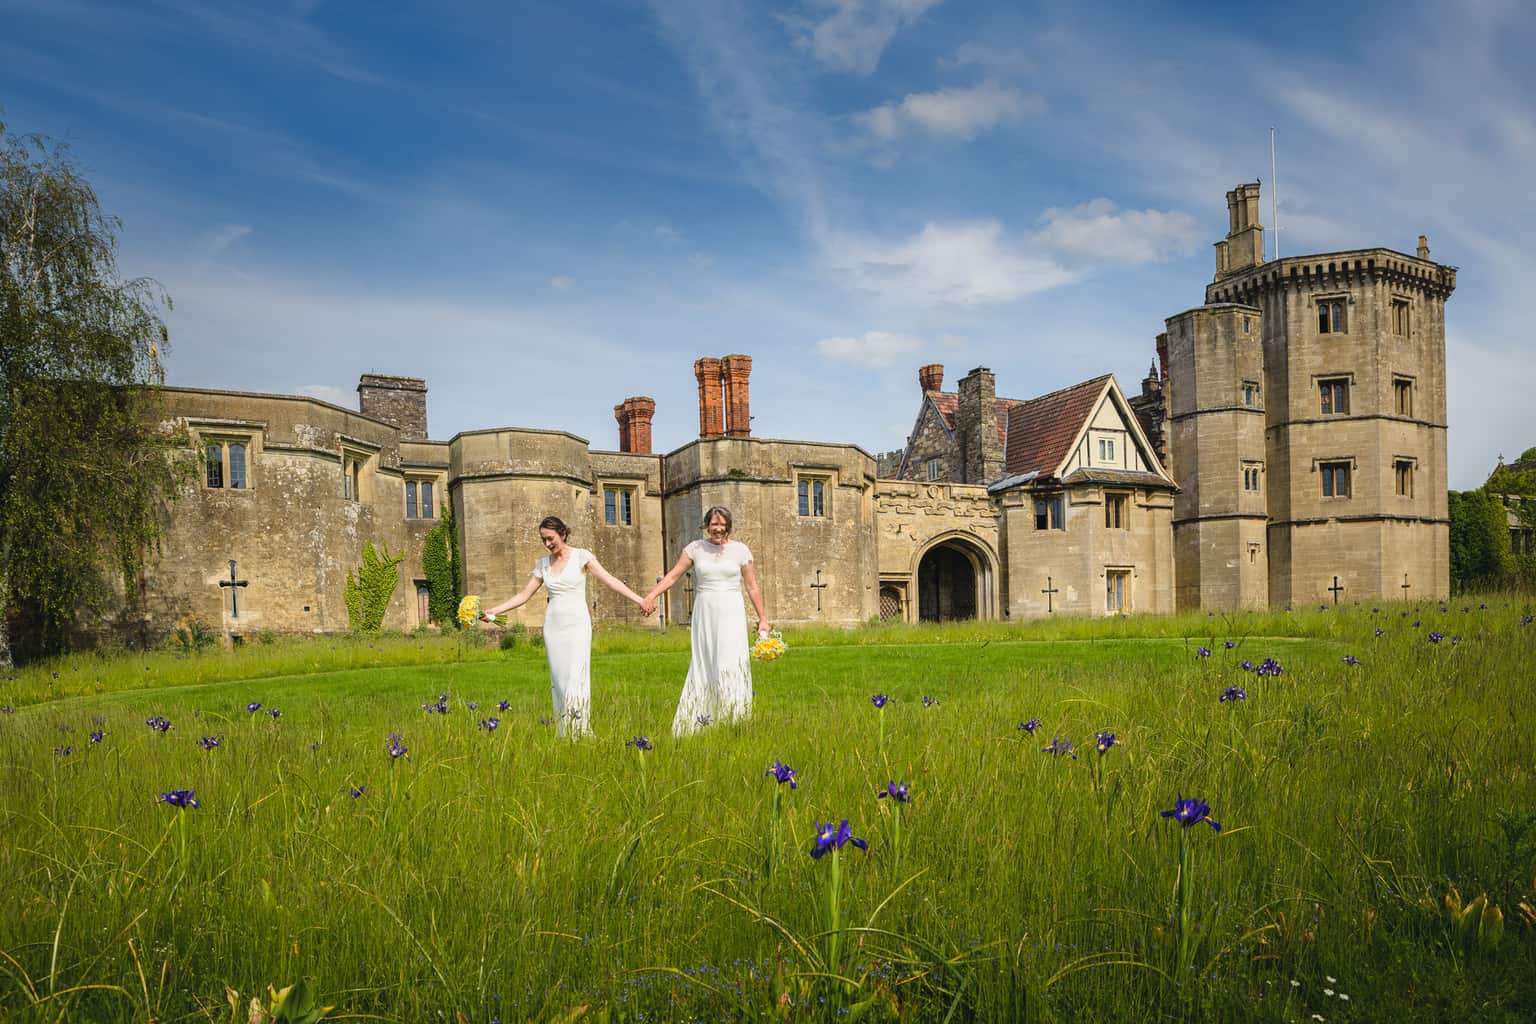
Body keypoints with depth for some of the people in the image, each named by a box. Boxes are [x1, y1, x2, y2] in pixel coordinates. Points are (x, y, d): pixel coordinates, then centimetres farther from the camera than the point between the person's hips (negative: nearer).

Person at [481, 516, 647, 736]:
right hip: (553, 627, 4)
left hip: (577, 625, -4)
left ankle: (579, 732, -11)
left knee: (575, 678, -13)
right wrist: (494, 610, 6)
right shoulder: (543, 564, 11)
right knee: (558, 680, 3)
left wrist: (638, 598, -19)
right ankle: (563, 734, 8)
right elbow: (524, 595, 15)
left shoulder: (581, 556, -1)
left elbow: (609, 581, -8)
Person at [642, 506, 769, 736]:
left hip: (731, 613, -2)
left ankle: (731, 717, -5)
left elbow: (753, 587, 6)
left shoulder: (740, 550, 2)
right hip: (704, 613, 2)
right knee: (704, 666, 4)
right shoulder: (695, 548, 5)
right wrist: (650, 596, -14)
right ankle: (699, 721, 10)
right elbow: (673, 575, -1)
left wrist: (762, 618, 5)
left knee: (730, 663, -11)